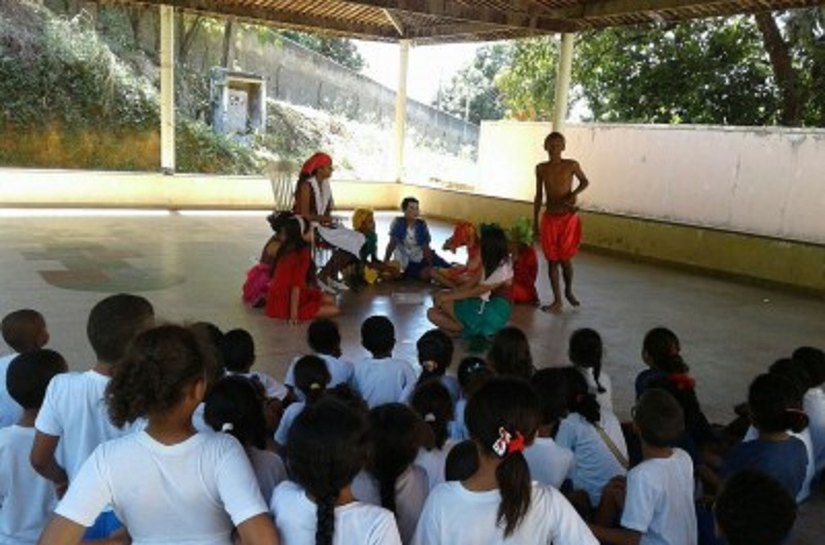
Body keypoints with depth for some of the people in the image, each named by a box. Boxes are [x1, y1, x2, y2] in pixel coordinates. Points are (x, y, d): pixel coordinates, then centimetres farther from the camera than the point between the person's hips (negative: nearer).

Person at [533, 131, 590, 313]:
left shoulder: (571, 165, -5)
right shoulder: (541, 168, 3)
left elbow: (585, 182, 11)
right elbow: (539, 196, 10)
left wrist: (574, 194, -9)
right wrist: (535, 221, 9)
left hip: (567, 218, -2)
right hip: (549, 219, 3)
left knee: (565, 259, 0)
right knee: (552, 261, 4)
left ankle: (569, 291, 29)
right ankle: (557, 301, 14)